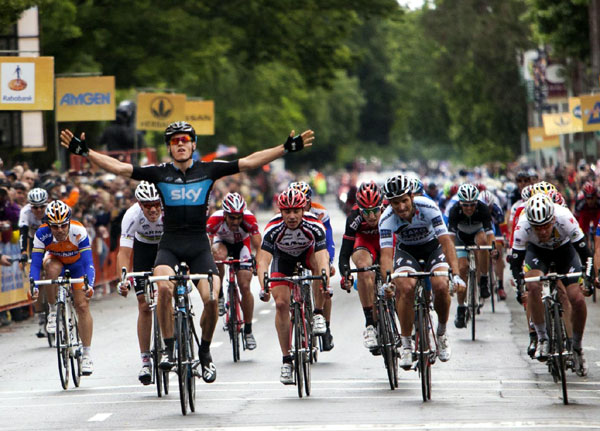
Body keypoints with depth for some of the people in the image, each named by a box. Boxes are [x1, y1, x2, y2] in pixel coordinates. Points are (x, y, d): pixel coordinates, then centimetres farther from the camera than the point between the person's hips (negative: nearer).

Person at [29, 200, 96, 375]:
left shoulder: (79, 232, -36)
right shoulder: (42, 234, -31)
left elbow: (88, 262, -38)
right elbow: (35, 264, -31)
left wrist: (90, 285, -54)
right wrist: (34, 286, -46)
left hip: (77, 264, -1)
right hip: (55, 260, 1)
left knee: (82, 306, -12)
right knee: (52, 269, -37)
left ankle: (87, 354, -4)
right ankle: (53, 311, -16)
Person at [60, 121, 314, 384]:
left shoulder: (208, 170, 3)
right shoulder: (159, 173, 2)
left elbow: (249, 162, 0)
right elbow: (119, 167, -4)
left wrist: (287, 148, -7)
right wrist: (84, 152, -14)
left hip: (199, 246, 1)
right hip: (170, 245, 0)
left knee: (211, 299, -16)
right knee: (164, 288, -29)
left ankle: (205, 352, 9)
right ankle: (169, 348, -15)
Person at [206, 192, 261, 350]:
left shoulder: (249, 219, -35)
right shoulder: (215, 219, -35)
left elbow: (258, 246, -33)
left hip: (241, 244, 0)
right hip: (222, 241, 0)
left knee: (245, 287, -11)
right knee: (220, 256, -36)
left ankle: (248, 331, 4)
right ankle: (219, 296, -14)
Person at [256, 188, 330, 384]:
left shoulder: (314, 226, -35)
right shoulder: (273, 228, -35)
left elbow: (322, 258, -44)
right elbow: (263, 259, -42)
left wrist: (326, 284, -60)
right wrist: (264, 288, -57)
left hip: (307, 252, 1)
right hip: (283, 257, -1)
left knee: (319, 261, -31)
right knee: (281, 303, -15)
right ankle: (287, 360, -7)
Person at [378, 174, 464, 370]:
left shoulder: (428, 207, -30)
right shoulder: (387, 218, -27)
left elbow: (446, 241, -33)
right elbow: (386, 253, -33)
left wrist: (456, 274, -44)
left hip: (432, 247, 0)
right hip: (406, 251, 0)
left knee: (441, 286, -27)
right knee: (405, 287, -29)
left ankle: (441, 332, 1)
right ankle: (406, 345, -16)